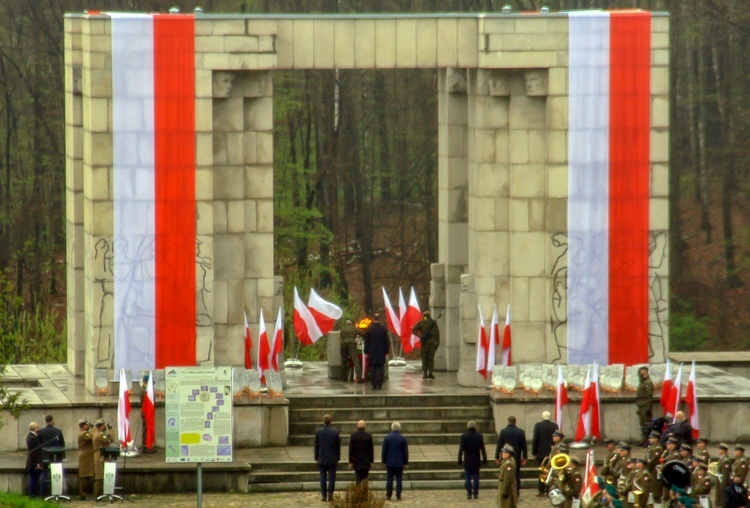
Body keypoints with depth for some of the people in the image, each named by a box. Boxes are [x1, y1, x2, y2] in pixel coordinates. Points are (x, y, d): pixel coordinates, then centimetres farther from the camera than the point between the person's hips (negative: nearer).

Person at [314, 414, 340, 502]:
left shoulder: (318, 432, -5)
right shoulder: (335, 431, -5)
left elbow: (316, 446, 0)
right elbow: (338, 446, 0)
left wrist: (316, 458, 8)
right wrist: (338, 458, 9)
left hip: (322, 459, 0)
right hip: (332, 459, 0)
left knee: (323, 478, 5)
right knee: (332, 478, 3)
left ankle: (323, 496, 3)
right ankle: (330, 495, -5)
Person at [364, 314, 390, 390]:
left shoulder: (369, 329, -3)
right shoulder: (383, 329, -2)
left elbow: (366, 342, 0)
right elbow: (386, 341, 1)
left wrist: (366, 352, 6)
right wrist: (386, 351, 8)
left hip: (372, 352, 0)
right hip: (381, 352, 0)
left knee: (373, 369, 2)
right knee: (381, 369, 3)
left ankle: (374, 385, -2)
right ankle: (379, 385, -1)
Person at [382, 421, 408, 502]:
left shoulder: (387, 438, -5)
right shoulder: (403, 439, -4)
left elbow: (384, 451, -2)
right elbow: (405, 452, -1)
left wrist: (383, 461, 7)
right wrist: (405, 462, 6)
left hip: (389, 462, 0)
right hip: (399, 463, 0)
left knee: (389, 479, 4)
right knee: (399, 479, 2)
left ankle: (388, 496, 5)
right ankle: (398, 496, -1)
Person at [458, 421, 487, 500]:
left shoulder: (464, 436, -5)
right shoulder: (479, 436, -2)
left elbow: (461, 449, -5)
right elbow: (482, 449, 0)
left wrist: (460, 460, 0)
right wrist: (484, 459, 6)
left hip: (467, 461, -1)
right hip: (476, 460, 1)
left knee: (467, 477, 3)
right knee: (475, 477, 6)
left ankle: (469, 494, -1)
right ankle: (475, 494, 4)